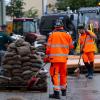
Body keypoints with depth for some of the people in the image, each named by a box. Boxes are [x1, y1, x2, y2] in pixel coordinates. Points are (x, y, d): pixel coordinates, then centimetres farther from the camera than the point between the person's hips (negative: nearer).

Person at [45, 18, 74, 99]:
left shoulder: (52, 34, -5)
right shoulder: (67, 35, 3)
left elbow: (48, 47, -3)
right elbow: (71, 46, 13)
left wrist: (48, 56, 10)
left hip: (54, 58, -4)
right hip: (64, 58, 4)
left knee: (54, 75, -3)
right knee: (63, 74, 17)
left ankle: (56, 92, -10)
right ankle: (63, 91, 29)